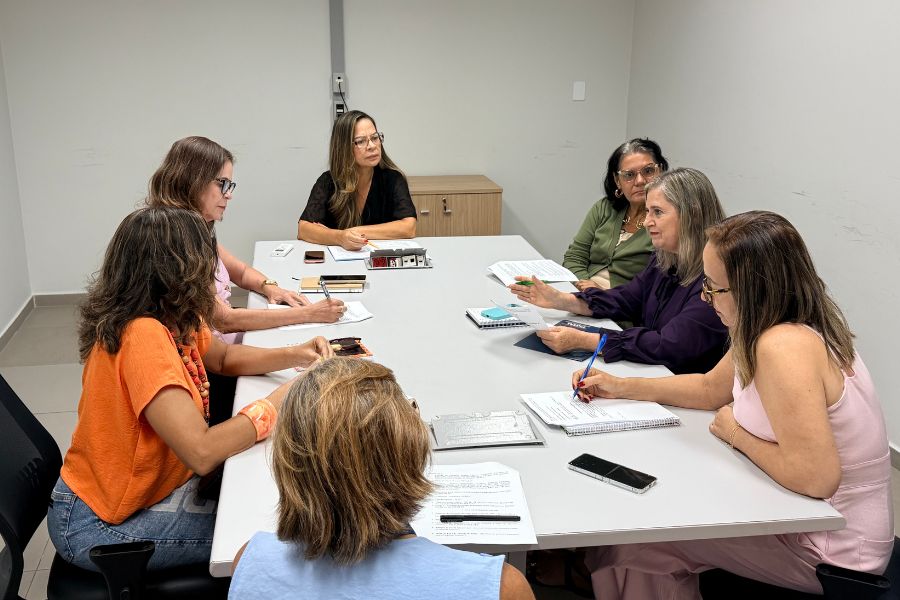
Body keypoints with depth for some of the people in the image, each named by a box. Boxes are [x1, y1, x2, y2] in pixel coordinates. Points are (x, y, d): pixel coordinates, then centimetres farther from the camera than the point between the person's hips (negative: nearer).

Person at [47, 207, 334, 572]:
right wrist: (274, 405, -22)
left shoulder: (168, 322, -3)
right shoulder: (144, 335, -30)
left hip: (151, 483, 8)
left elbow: (223, 356, 15)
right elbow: (202, 452, -36)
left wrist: (292, 356, -3)